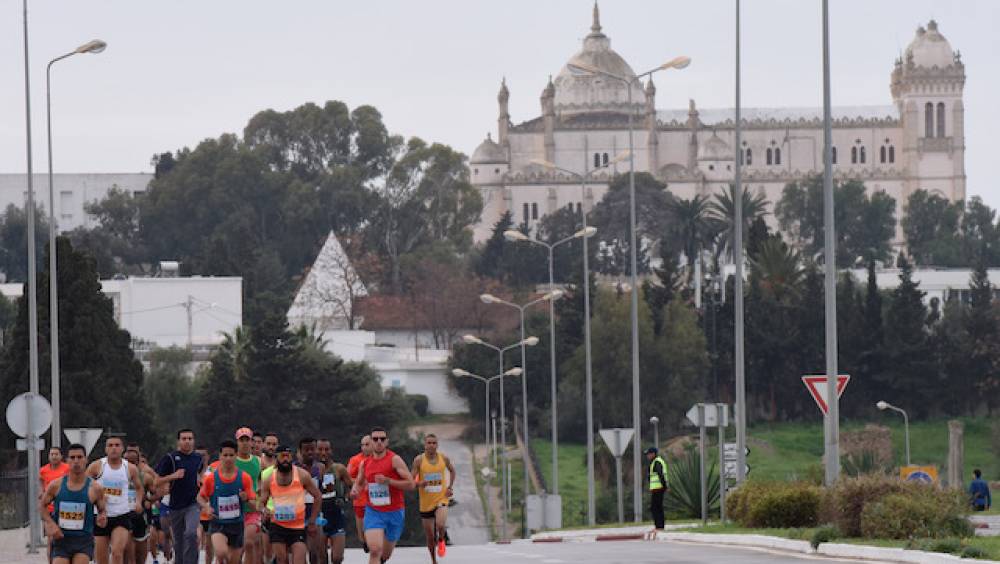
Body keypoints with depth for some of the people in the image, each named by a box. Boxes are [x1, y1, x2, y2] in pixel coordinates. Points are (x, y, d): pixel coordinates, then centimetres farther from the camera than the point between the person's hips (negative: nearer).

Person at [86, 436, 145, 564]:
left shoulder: (130, 469, 4)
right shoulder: (96, 466, -1)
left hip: (122, 516, -1)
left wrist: (138, 502, 3)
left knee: (117, 552, -22)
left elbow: (139, 488, 22)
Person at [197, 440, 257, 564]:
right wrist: (206, 507, -9)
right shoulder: (211, 478, -3)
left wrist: (246, 498, -21)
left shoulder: (245, 477, -2)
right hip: (218, 524, -2)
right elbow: (201, 497, 11)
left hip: (237, 524, 2)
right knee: (221, 553, -29)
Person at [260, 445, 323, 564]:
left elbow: (318, 496, 3)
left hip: (298, 527, -2)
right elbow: (261, 502, 6)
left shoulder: (302, 475, -4)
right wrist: (265, 510, -19)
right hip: (277, 526, 2)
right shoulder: (269, 479, 1)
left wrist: (312, 521, 0)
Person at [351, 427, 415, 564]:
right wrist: (355, 489, -1)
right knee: (375, 550, -20)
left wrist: (388, 481, -24)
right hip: (373, 511, 1)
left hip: (394, 512, -1)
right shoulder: (365, 463, 5)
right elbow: (359, 483, 23)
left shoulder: (394, 460, -8)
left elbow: (410, 484, -13)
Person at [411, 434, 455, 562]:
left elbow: (452, 470, 19)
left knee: (440, 525, -27)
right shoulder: (419, 460, -9)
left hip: (441, 499, 0)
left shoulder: (443, 458, -2)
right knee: (430, 537, 8)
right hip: (426, 503, 0)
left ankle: (441, 541, 8)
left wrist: (450, 487, 7)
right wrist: (419, 484, -28)